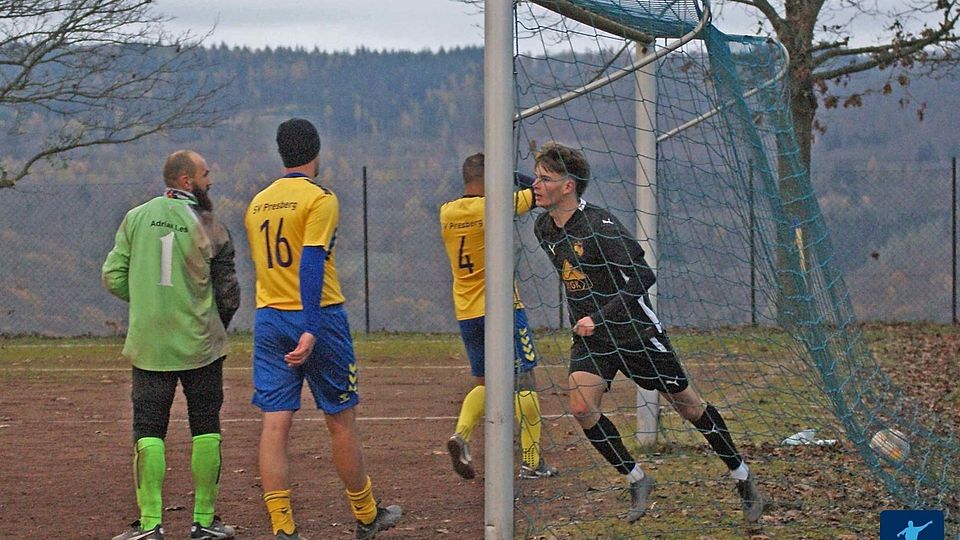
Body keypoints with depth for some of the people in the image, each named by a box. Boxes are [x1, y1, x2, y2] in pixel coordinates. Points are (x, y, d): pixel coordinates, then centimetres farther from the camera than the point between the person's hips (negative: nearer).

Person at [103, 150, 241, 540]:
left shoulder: (136, 218, 0)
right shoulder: (208, 227, -5)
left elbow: (113, 277, 0)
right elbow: (228, 292, -1)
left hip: (149, 344, 1)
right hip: (200, 346, -1)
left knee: (148, 431, 4)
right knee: (205, 430, 8)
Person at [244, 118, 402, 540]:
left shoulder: (258, 204, 11)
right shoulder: (320, 200, -9)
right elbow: (312, 264, -19)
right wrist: (310, 330, -24)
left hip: (268, 318, 5)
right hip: (318, 317, -5)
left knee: (275, 425, -1)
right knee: (341, 423, 8)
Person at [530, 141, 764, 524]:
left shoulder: (599, 225, -24)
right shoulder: (543, 228, 0)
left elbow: (642, 276, -28)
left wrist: (599, 318, -33)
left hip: (635, 331, -6)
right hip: (590, 336, 6)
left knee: (687, 405, 6)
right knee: (581, 407, -16)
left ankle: (741, 475, 24)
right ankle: (636, 480, 2)